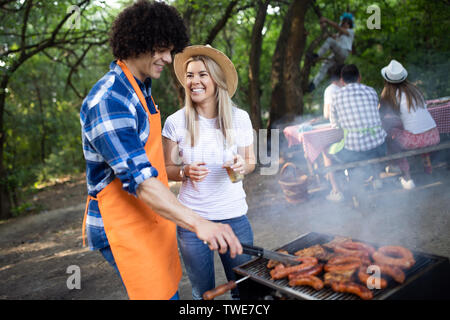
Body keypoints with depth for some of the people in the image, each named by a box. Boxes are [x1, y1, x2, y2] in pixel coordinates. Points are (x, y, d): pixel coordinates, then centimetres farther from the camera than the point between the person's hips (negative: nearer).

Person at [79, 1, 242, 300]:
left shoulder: (142, 88, 11)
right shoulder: (108, 100, -23)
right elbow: (139, 179, -30)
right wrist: (198, 223, -36)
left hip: (151, 217, 9)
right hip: (125, 223, -9)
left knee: (169, 288, 16)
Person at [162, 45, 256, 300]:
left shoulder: (240, 118, -2)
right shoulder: (176, 122, -5)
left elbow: (251, 161, 10)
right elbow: (168, 168, 3)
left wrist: (243, 165, -13)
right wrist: (185, 171, -18)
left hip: (234, 216, 1)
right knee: (203, 293, 14)